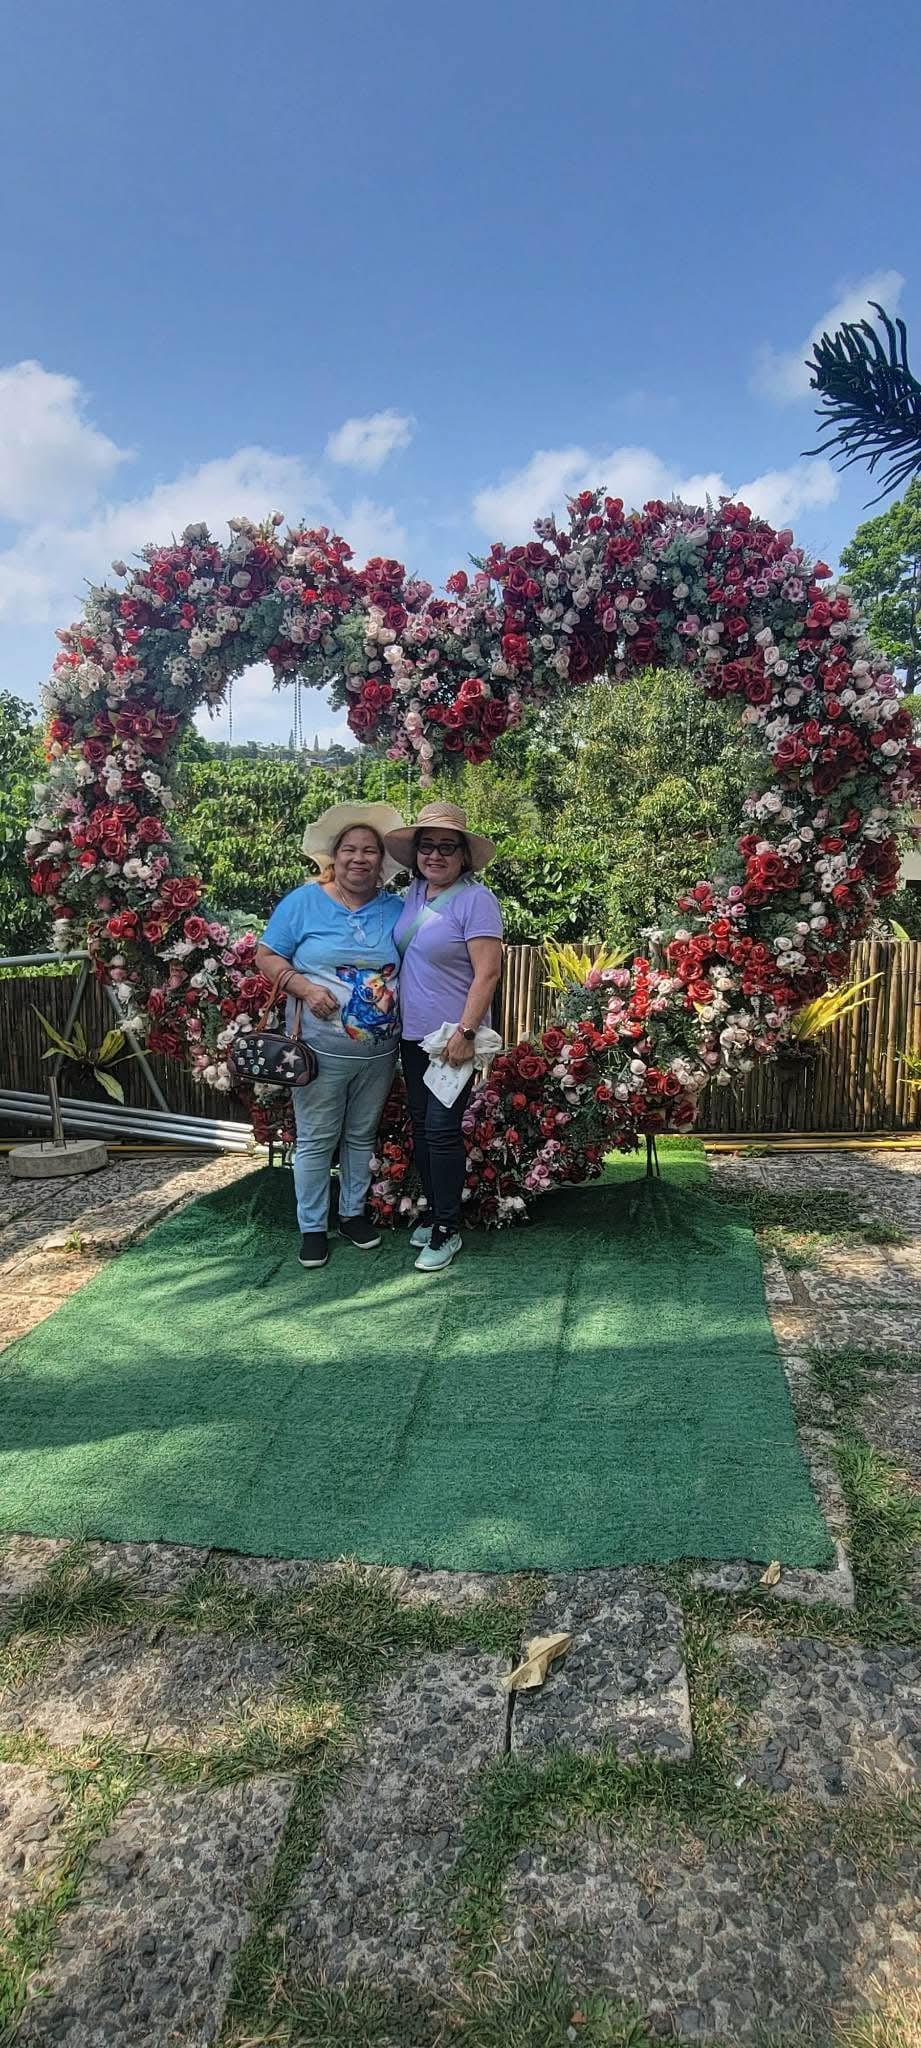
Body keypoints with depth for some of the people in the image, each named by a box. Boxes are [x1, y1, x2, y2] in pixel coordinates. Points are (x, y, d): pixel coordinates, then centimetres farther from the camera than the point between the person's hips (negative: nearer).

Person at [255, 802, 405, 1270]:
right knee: (316, 1140, 4)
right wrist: (304, 987, -19)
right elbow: (267, 957, -3)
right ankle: (312, 1226, 18)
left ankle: (353, 1212, 33)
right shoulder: (303, 902, -4)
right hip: (322, 1051, -3)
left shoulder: (395, 910, 5)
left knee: (362, 1137, 17)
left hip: (380, 1053, 3)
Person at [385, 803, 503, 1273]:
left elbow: (487, 973, -18)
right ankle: (435, 1212, 29)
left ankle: (447, 1230, 9)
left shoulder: (475, 899, -15)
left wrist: (465, 1032, -22)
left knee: (442, 1129, -4)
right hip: (414, 1033, 8)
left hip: (452, 1037, -8)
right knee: (420, 1124, 14)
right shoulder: (415, 892, 7)